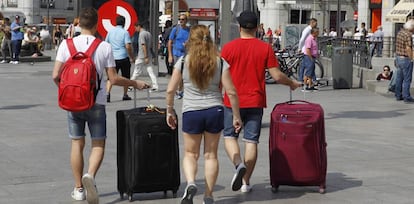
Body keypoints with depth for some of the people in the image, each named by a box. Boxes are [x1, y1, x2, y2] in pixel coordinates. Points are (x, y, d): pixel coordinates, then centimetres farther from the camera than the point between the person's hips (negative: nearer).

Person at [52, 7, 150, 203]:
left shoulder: (67, 44, -3)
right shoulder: (104, 47, -6)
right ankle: (90, 175, -20)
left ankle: (79, 188, 17)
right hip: (96, 102, -2)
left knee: (77, 143, 12)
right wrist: (135, 83, 12)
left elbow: (56, 75, -5)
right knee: (98, 144, 7)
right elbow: (113, 79, -3)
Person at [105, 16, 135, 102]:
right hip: (123, 58, -3)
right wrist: (132, 57, -4)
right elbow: (128, 46, -15)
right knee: (126, 77, 13)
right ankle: (125, 95, 17)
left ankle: (107, 93, -15)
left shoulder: (110, 31, 6)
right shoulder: (125, 32, -8)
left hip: (112, 58, 3)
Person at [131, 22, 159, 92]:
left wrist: (146, 57, -21)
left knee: (136, 72, 3)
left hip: (142, 57, -8)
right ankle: (155, 86, -3)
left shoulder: (142, 34, -13)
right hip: (149, 56, 8)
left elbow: (144, 46, -19)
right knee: (150, 71, 4)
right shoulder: (149, 33, 13)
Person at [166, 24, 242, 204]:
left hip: (191, 112, -1)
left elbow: (170, 90, -2)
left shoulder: (183, 62, -3)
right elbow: (231, 92, -4)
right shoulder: (220, 63, -1)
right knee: (211, 155, 12)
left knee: (190, 154, 12)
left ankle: (190, 183, -14)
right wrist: (236, 116, 5)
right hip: (215, 111, 1)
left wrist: (170, 111, 12)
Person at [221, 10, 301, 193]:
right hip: (255, 102, 1)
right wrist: (292, 83, 16)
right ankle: (246, 182, 9)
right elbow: (277, 76, -3)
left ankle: (239, 164, -16)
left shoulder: (229, 47, -5)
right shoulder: (265, 48, -3)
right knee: (251, 141, 6)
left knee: (229, 137, 11)